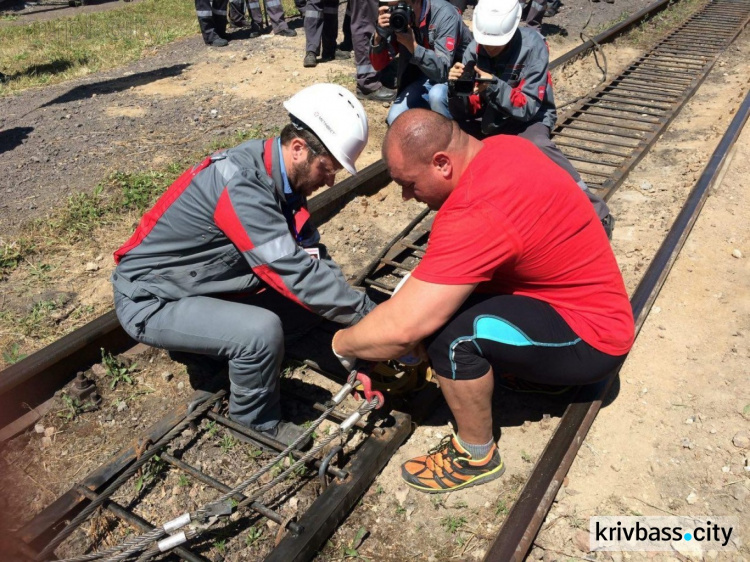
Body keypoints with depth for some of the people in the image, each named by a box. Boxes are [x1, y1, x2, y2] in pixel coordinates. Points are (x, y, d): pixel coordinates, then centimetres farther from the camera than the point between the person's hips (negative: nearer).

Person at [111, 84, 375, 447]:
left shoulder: (280, 175, -5)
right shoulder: (240, 184, -31)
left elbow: (314, 260, -4)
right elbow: (296, 272, -34)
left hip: (207, 283, 8)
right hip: (153, 299, -8)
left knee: (312, 302, -1)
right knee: (262, 331, -30)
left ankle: (204, 343, 12)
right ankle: (256, 419, -1)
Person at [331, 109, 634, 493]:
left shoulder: (475, 215, -33)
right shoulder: (502, 146, -5)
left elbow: (402, 329, -33)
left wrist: (341, 343, -14)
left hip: (590, 340, -9)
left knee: (449, 331, -28)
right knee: (442, 292, 9)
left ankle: (476, 456, -2)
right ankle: (536, 368, 22)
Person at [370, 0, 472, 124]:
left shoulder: (444, 14, -25)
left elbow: (442, 70, -33)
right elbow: (378, 65, -9)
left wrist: (413, 46, -43)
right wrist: (379, 35, -26)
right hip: (427, 74, 5)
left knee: (437, 95, -36)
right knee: (395, 119, -12)